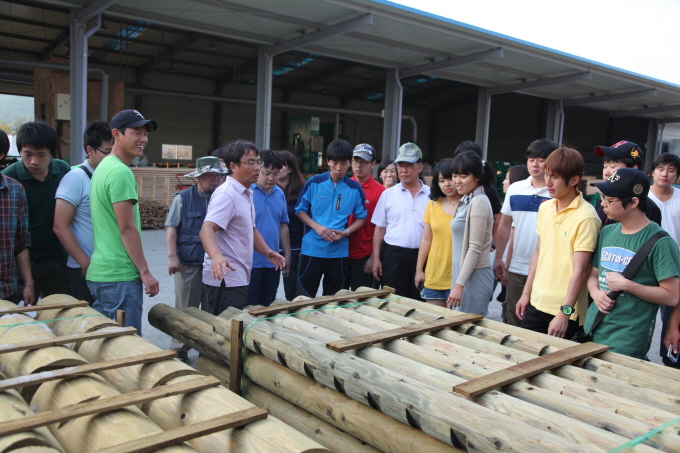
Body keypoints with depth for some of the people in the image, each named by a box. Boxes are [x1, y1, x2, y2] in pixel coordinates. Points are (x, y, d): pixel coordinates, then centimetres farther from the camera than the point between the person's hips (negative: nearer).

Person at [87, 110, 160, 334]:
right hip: (120, 277, -10)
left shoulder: (103, 167, 16)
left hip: (99, 273, 10)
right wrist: (145, 272, -14)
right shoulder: (121, 172, -15)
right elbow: (127, 228, -19)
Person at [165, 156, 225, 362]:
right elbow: (171, 228, -2)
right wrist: (172, 256, -11)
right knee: (185, 309, 6)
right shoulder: (183, 198, -1)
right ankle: (180, 350, 17)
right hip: (189, 263, -3)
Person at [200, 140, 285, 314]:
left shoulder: (246, 194, 14)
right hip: (224, 280, -10)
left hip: (239, 279, 10)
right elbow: (207, 229, -29)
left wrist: (267, 251, 8)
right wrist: (216, 256, -48)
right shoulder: (226, 194, -17)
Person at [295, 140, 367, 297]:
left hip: (339, 250, 1)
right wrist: (317, 226, -14)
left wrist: (346, 232, -13)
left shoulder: (355, 188, 0)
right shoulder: (314, 183, -3)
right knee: (305, 297, 4)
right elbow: (300, 210, 3)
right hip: (312, 248, -1)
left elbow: (361, 218, 6)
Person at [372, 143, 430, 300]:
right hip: (393, 256, 0)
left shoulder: (430, 195, 3)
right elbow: (379, 228, 6)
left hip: (421, 256, 0)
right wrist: (376, 259, 0)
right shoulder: (388, 194, 5)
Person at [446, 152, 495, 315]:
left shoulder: (478, 202, -14)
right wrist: (457, 282, 16)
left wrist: (459, 285, -18)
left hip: (474, 277, -9)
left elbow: (475, 249, -18)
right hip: (462, 274, 9)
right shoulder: (465, 201, 13)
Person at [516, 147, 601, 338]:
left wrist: (565, 313, -20)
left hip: (564, 310, -6)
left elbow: (580, 270, -18)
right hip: (537, 303, 7)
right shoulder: (545, 208, 6)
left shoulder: (586, 217, -16)